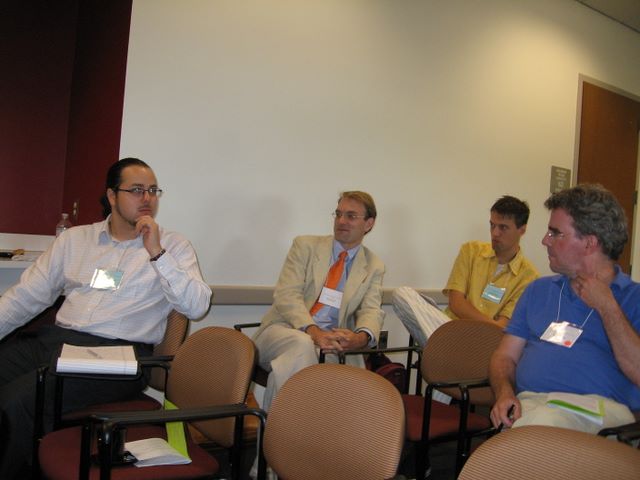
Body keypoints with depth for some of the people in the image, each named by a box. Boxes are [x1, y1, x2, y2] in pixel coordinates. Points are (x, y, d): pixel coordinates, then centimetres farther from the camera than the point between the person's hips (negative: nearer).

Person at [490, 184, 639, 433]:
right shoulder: (538, 290, 24)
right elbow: (505, 356, 18)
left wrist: (606, 307, -3)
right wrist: (504, 392, -4)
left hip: (599, 406, -3)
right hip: (528, 401, 3)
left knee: (543, 421, -37)